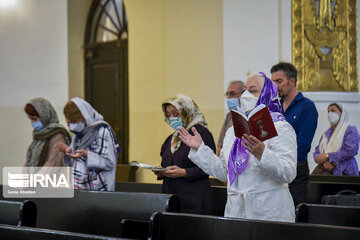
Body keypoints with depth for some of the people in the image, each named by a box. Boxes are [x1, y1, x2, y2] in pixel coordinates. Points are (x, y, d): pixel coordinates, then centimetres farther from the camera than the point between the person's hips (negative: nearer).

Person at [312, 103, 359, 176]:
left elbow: (351, 151, -9)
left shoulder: (351, 130, 7)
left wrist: (327, 156, -11)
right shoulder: (326, 134, 26)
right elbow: (316, 152, 17)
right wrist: (324, 161, -8)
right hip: (326, 172, 6)